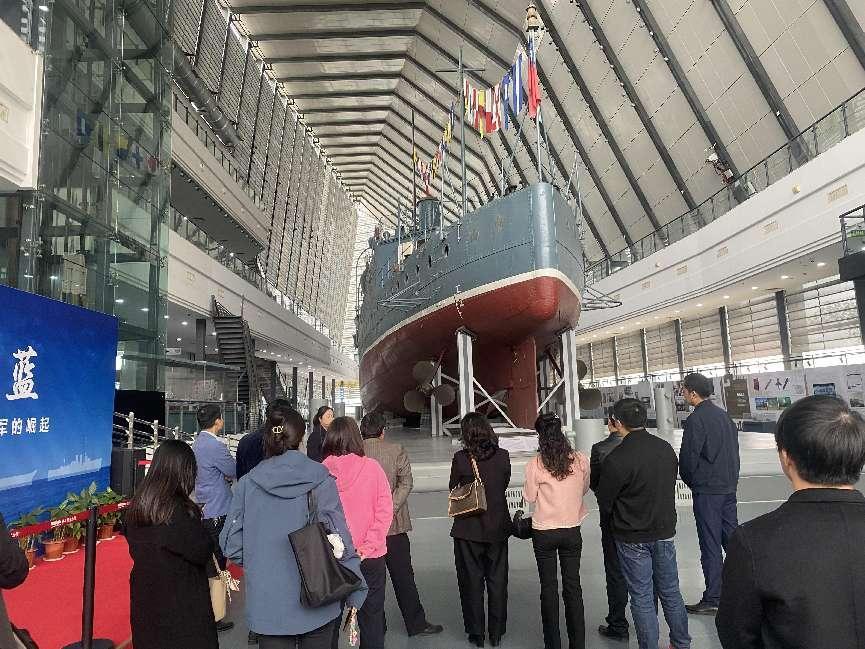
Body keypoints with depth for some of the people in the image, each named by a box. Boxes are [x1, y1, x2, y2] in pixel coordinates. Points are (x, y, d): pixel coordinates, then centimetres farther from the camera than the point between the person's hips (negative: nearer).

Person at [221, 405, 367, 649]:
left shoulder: (247, 483, -6)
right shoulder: (319, 478, -10)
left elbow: (230, 544, -4)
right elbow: (341, 538, -11)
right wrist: (355, 595, -4)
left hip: (267, 608, 1)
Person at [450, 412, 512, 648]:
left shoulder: (461, 458, -15)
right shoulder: (503, 456, -9)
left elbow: (453, 488, -1)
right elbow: (505, 484, 6)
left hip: (468, 530, -2)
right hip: (498, 528, 2)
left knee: (471, 581, 13)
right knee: (497, 581, 16)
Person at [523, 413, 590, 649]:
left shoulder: (535, 465, -16)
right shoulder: (581, 460, -9)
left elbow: (529, 497, -5)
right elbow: (584, 488, 7)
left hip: (544, 533, -2)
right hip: (572, 531, 2)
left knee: (549, 588, 11)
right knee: (573, 586, 14)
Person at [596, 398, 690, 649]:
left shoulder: (616, 459, -23)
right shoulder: (666, 448, -5)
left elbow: (604, 502, -11)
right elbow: (670, 485, 8)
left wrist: (616, 518, 11)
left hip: (633, 538, -5)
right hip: (665, 532, 6)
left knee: (642, 598, 8)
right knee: (670, 591, 20)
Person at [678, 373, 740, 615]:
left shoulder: (696, 419, -16)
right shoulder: (724, 415, 9)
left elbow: (688, 456, -16)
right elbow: (734, 451, 14)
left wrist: (689, 480, 2)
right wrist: (731, 478, 18)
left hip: (706, 490, -8)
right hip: (728, 486, 8)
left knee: (710, 544, -1)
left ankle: (712, 599, 6)